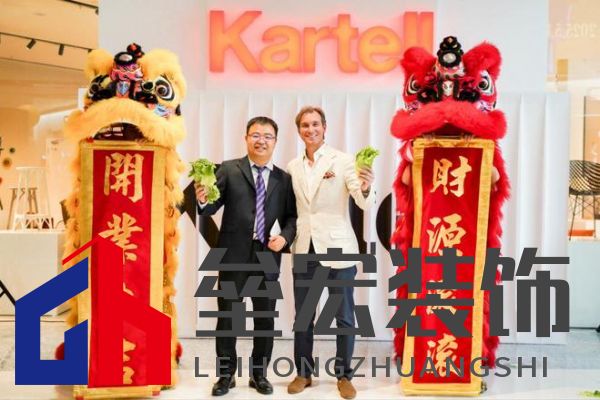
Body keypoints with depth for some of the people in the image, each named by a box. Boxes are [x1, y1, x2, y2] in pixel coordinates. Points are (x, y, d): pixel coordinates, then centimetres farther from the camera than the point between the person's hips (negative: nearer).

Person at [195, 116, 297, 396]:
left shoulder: (284, 179, 8)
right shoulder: (228, 170, 1)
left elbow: (291, 216, 5)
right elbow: (212, 207, -8)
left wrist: (285, 237, -14)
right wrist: (202, 199, -30)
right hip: (233, 254, -2)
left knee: (265, 318, 10)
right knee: (227, 316, 7)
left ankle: (259, 374, 25)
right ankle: (226, 374, 21)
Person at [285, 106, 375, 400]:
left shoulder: (343, 161, -6)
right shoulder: (293, 167, 8)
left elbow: (364, 204, -17)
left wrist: (366, 187, -37)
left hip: (337, 248, -4)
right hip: (304, 249, 4)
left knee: (344, 317, 5)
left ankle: (344, 375, 20)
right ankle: (303, 372, 26)